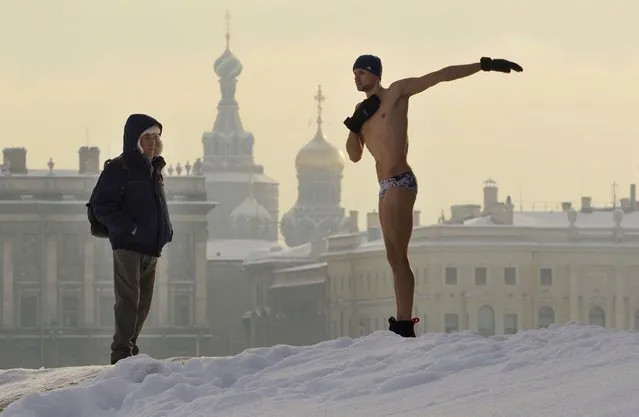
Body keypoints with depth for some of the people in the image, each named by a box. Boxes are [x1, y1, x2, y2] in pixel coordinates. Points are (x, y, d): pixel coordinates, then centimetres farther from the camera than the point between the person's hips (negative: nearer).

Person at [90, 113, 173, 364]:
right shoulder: (118, 169, -7)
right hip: (127, 246, -8)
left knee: (143, 303, 10)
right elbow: (102, 207, -13)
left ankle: (129, 347, 18)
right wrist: (130, 228, -22)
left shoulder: (154, 171, 18)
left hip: (151, 248, 8)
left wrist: (165, 230, 10)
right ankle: (122, 352, -10)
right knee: (129, 299, -12)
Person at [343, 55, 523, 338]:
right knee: (396, 258, 8)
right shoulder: (363, 110, 19)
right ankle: (403, 324, 10)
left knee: (397, 256, -13)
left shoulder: (396, 92, -1)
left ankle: (403, 325, -17)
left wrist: (485, 65, -8)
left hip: (399, 183, -9)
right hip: (386, 187, 9)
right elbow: (354, 156, 16)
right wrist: (353, 125, -2)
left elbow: (441, 75, -3)